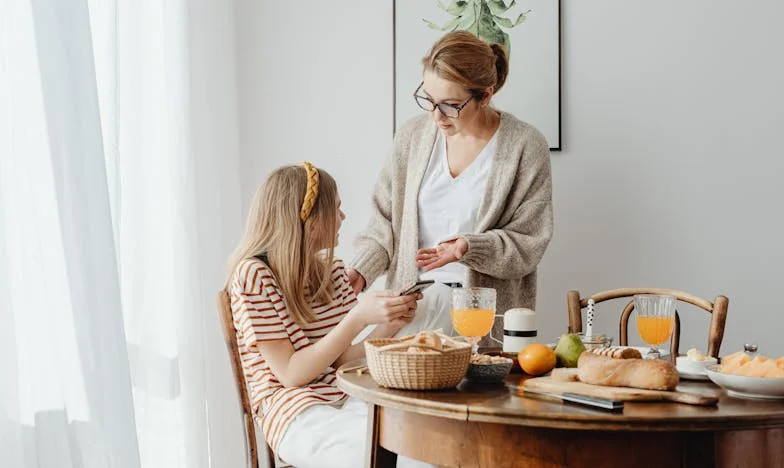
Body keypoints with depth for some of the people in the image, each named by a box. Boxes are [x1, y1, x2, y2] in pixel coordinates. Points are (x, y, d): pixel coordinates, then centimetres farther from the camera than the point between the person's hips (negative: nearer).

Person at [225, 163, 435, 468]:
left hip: (348, 399, 7)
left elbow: (340, 360, 12)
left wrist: (389, 325, -4)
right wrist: (358, 318, -19)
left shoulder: (332, 270, 15)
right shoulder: (254, 274, -7)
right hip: (296, 412, -6)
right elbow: (291, 373, -12)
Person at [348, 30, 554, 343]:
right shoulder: (413, 135, 5)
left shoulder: (525, 147, -5)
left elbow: (528, 243, -3)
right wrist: (360, 270, -5)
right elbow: (386, 219, 11)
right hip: (414, 303, 2)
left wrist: (471, 247, -19)